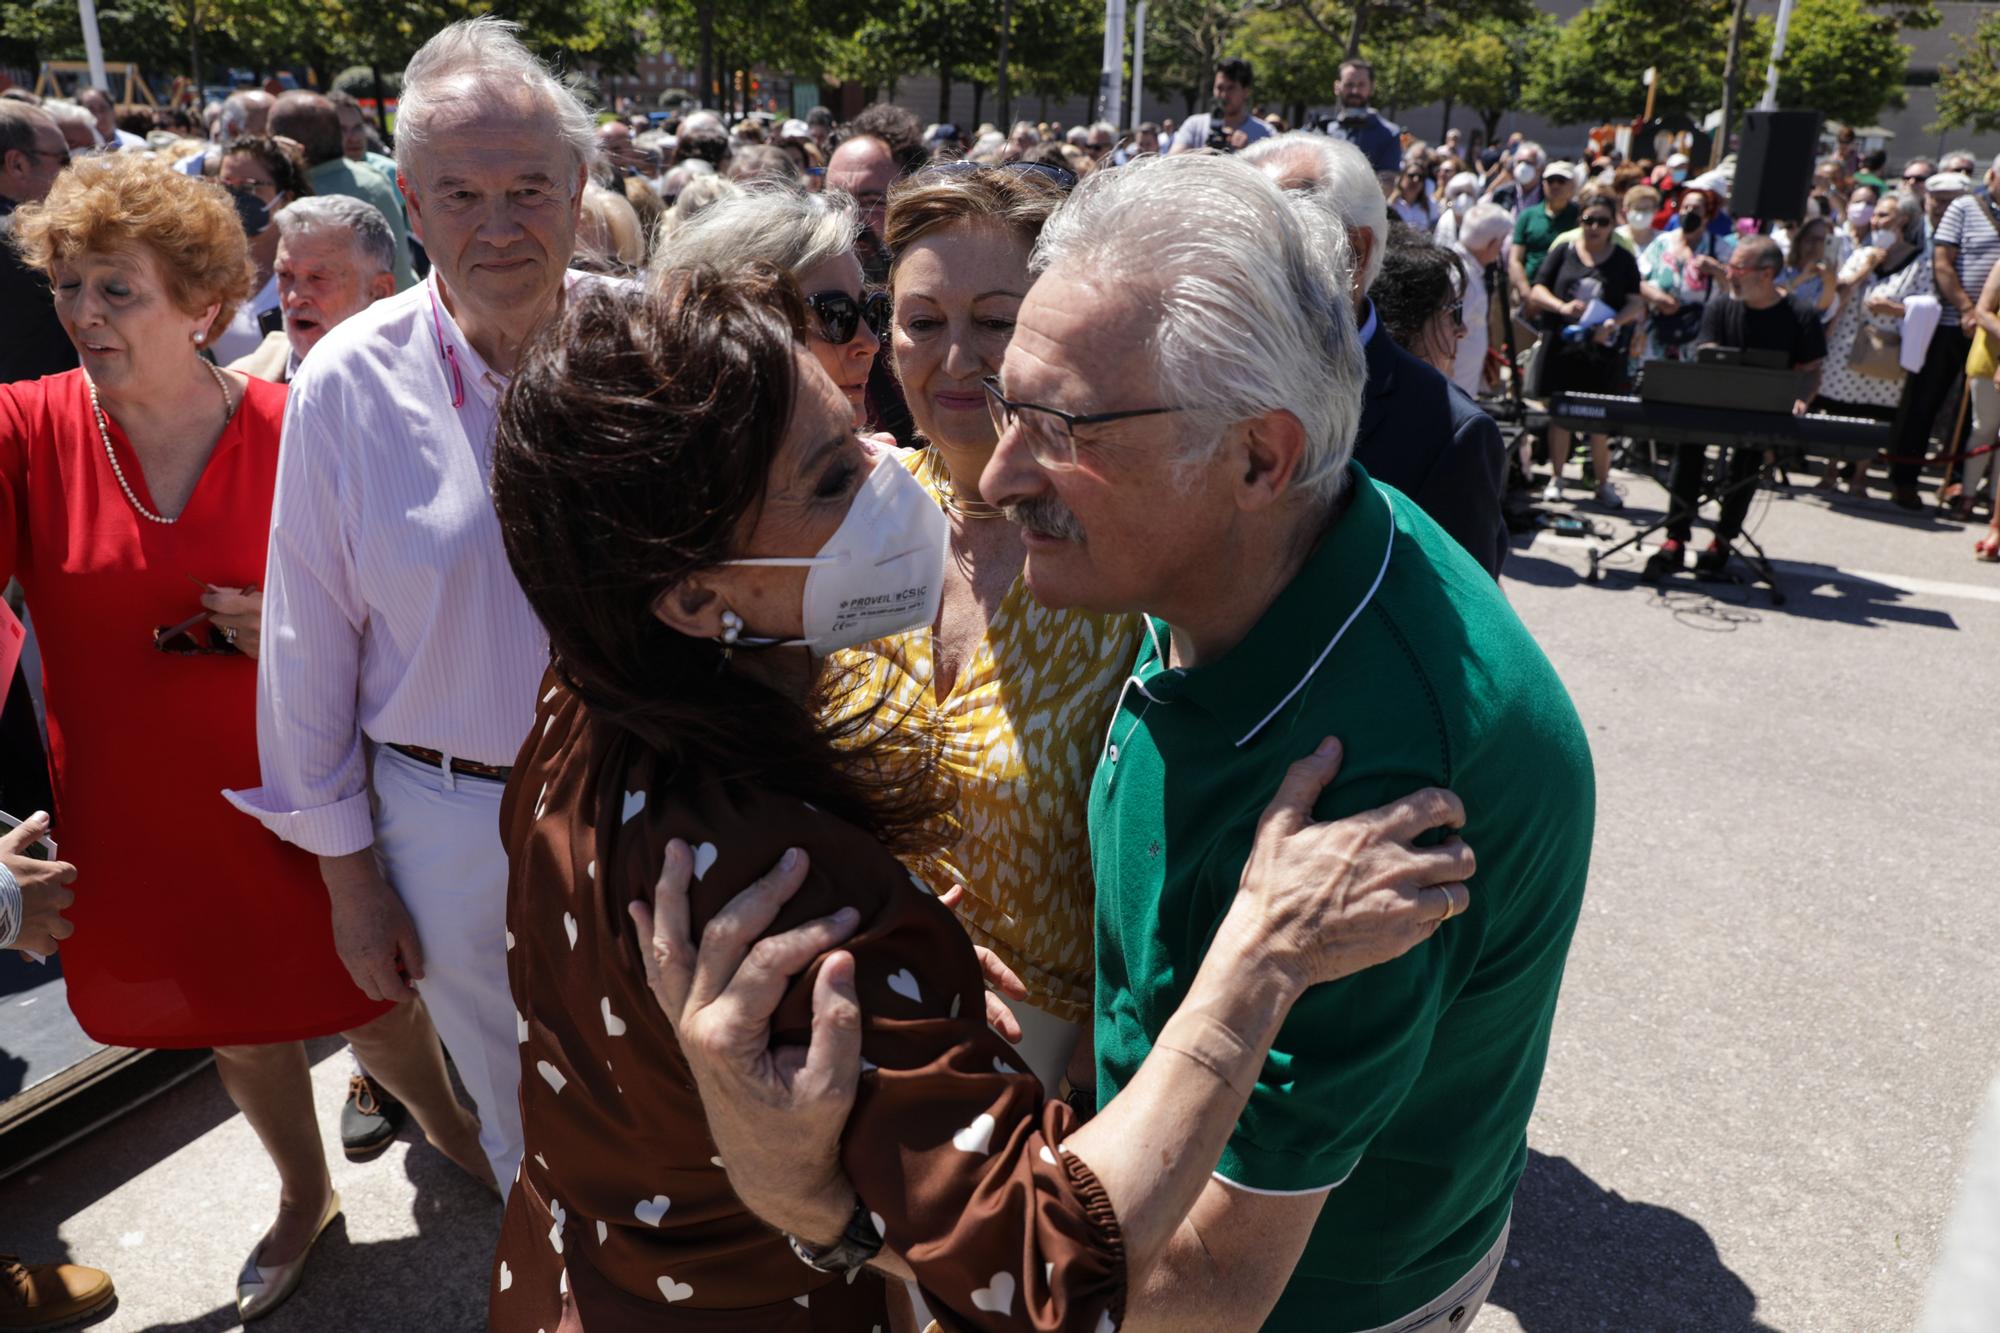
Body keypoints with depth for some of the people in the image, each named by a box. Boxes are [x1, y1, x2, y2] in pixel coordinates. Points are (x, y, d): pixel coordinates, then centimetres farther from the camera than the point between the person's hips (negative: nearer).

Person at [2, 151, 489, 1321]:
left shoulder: (292, 432, -12)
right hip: (131, 809, 2)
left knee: (355, 992, 13)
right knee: (230, 1022, 22)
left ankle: (446, 1122, 46)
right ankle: (307, 1193, 49)